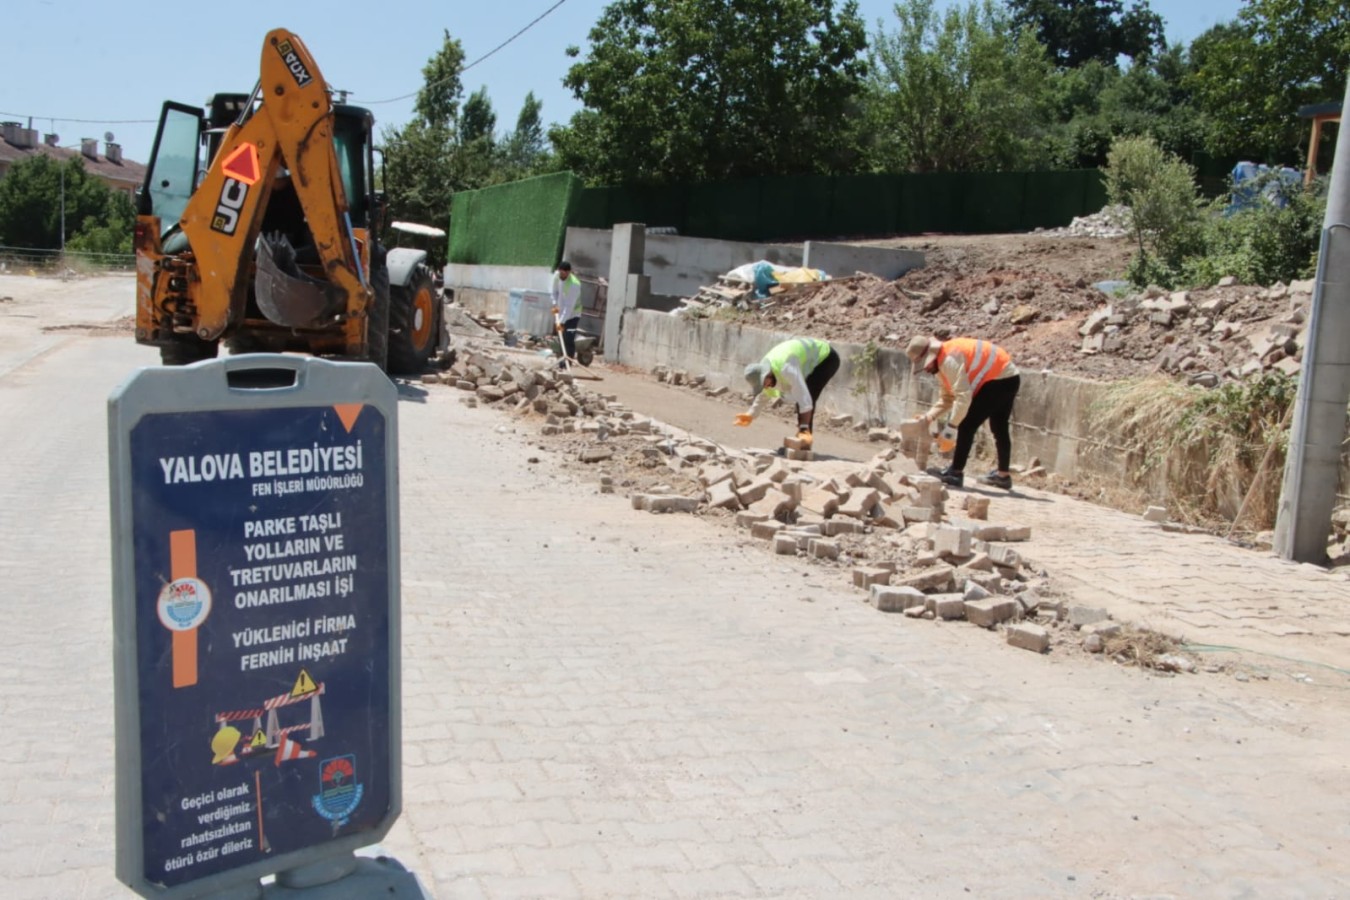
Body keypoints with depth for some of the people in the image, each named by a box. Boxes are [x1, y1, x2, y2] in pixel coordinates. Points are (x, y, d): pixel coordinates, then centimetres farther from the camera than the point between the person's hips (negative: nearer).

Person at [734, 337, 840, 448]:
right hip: (816, 354, 9)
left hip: (826, 357, -9)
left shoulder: (786, 369, -40)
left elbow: (804, 398, -40)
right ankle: (801, 440, 19)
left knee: (803, 397, -20)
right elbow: (764, 396, 9)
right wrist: (751, 415, -2)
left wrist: (804, 429, -40)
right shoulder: (762, 370, -11)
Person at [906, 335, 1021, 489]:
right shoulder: (942, 362, 9)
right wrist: (930, 415, -1)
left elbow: (963, 396, -29)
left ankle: (956, 473, -6)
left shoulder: (950, 360, -25)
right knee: (999, 428, 22)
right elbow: (947, 397, 13)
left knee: (967, 425, -10)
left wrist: (952, 424, -23)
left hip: (999, 380, -11)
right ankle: (1003, 475, 35)